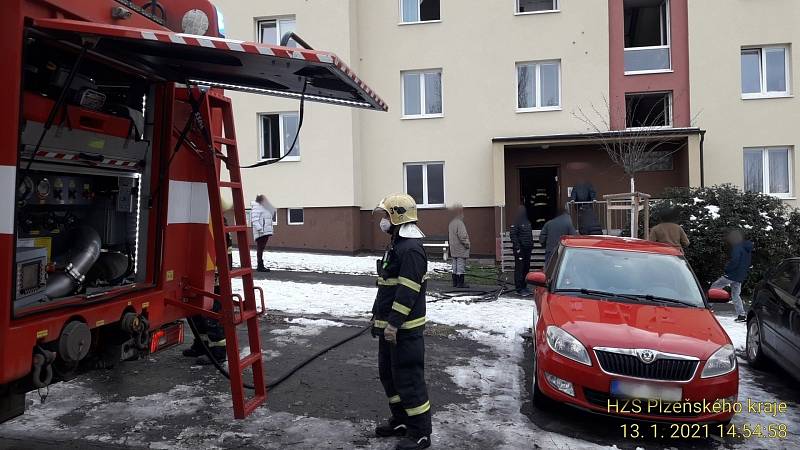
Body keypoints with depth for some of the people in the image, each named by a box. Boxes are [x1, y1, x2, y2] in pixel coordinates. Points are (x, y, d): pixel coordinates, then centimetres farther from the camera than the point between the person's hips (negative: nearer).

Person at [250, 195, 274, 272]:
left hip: (266, 232, 9)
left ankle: (260, 266, 16)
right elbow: (254, 219, -19)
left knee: (261, 248, 11)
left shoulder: (264, 207, 20)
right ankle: (260, 266, -7)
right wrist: (260, 229, -26)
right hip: (260, 233, -9)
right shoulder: (256, 207, -9)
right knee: (260, 248, -8)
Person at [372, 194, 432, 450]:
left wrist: (393, 324, -25)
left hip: (404, 328, -10)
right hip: (389, 325, 11)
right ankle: (401, 421, 32)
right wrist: (377, 316, 22)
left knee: (408, 378, -3)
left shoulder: (411, 249, -19)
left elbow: (407, 292, -25)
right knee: (388, 374, 18)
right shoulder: (397, 245, 15)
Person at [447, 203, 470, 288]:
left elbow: (449, 236, 20)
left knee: (455, 265, 13)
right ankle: (460, 283, -3)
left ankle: (455, 282, 18)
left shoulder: (451, 223, 13)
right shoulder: (459, 223, -18)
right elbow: (462, 236, -23)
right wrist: (466, 244, -12)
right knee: (461, 265, -5)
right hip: (461, 250, -9)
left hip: (454, 249, 10)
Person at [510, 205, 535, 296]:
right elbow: (513, 236, -14)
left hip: (527, 249, 8)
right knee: (519, 269, -5)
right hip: (520, 249, -8)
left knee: (526, 268, 12)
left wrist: (531, 245, 14)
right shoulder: (516, 223, -10)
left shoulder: (528, 222, 14)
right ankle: (519, 289, -2)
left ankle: (524, 287, 22)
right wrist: (517, 247, -18)